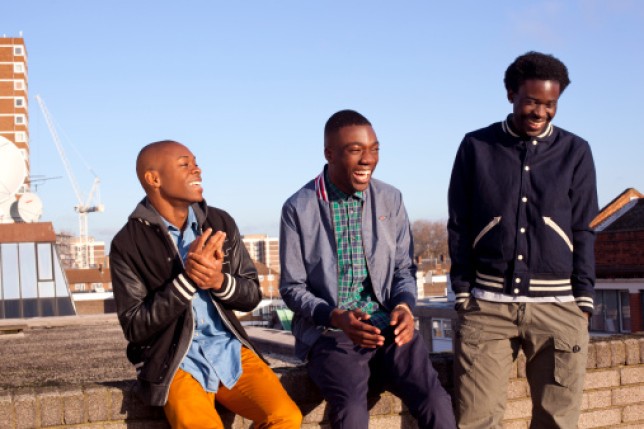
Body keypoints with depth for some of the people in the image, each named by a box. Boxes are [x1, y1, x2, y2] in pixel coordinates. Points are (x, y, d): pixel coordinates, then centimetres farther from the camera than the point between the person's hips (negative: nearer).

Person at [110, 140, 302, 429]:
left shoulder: (220, 223, 5)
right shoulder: (128, 244, -7)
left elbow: (252, 294, 7)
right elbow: (134, 327, -10)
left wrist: (220, 281, -15)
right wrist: (187, 279, -19)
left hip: (229, 349, 4)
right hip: (173, 362, -3)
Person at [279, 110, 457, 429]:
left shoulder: (391, 200, 6)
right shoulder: (298, 209, -3)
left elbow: (404, 268, 12)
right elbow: (292, 287, -1)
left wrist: (405, 305, -11)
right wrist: (336, 317, -18)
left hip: (388, 327, 3)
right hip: (329, 332, -2)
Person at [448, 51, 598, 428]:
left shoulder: (576, 152, 6)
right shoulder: (477, 147, 5)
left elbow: (584, 232, 7)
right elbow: (459, 227, 7)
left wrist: (583, 303, 1)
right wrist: (462, 294, 3)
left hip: (558, 307, 1)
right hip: (487, 305, 0)